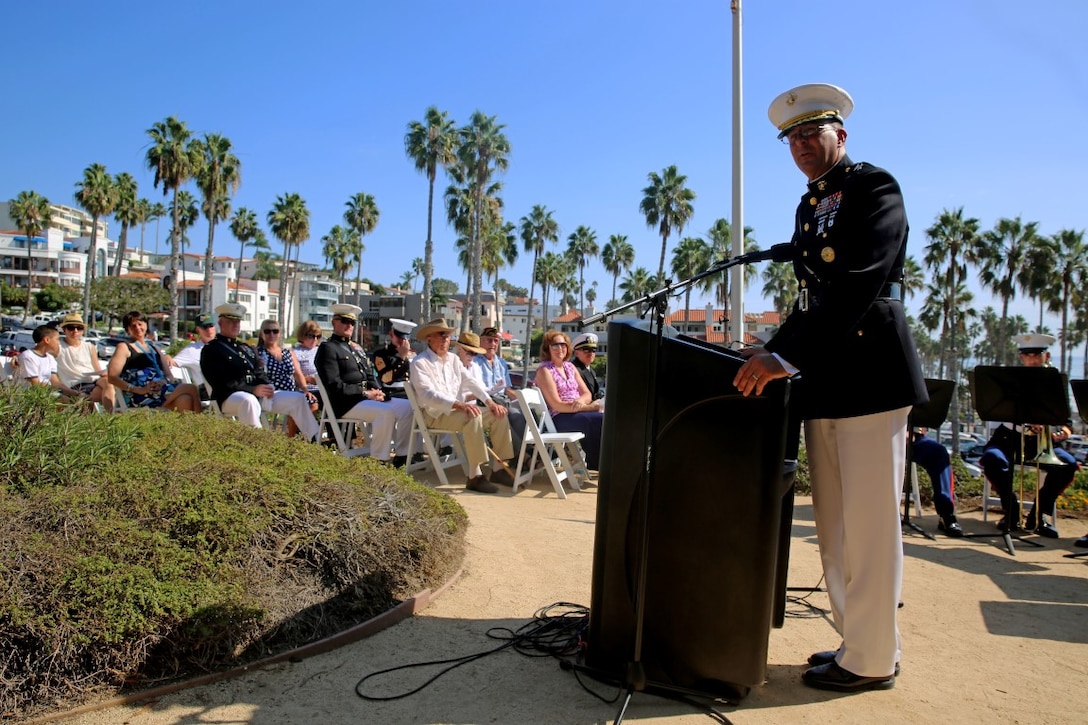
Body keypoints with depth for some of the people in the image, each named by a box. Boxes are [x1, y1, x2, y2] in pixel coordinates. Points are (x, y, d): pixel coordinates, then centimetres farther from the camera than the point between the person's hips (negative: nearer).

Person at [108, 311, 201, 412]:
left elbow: (169, 375, 21)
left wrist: (164, 381, -6)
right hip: (141, 397, -5)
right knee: (191, 389, -26)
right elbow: (112, 377, -2)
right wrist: (139, 390, -17)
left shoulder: (154, 348, 28)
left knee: (185, 399, -31)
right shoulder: (124, 347, 11)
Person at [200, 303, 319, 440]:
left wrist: (268, 386, -7)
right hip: (230, 397, -7)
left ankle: (315, 439, 0)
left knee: (298, 398, 0)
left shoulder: (247, 348, 24)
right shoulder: (211, 350, 0)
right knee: (248, 400, -42)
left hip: (260, 393, 7)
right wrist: (253, 389, -20)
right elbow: (221, 382, -12)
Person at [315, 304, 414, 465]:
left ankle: (402, 455, -3)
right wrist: (365, 393, -17)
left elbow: (370, 376, 21)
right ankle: (379, 460, -22)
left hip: (367, 398, 9)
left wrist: (376, 391, -2)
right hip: (345, 404, -9)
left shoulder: (357, 348, 23)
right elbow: (334, 385, -15)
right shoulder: (327, 348, -5)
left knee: (407, 406, -5)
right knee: (387, 412, -31)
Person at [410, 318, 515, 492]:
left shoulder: (453, 359, 16)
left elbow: (471, 382, 10)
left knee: (499, 415, -7)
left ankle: (498, 469, -4)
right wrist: (459, 404, -35)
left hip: (458, 409, 8)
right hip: (435, 413, -8)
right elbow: (428, 394, -22)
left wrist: (490, 401, -7)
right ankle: (475, 476, -32)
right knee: (473, 417, -34)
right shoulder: (420, 363, -8)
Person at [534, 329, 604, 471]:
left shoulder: (570, 366, 16)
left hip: (578, 412, 7)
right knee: (602, 420, -27)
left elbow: (587, 394, 10)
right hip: (559, 418, -7)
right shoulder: (544, 370, -5)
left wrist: (580, 401, -16)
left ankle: (594, 464, -9)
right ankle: (597, 464, -9)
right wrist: (589, 407, -16)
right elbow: (556, 405, -15)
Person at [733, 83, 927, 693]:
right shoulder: (809, 206, 20)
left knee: (868, 524, -1)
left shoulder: (874, 186, -5)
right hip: (823, 380, 8)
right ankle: (858, 640, 27)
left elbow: (857, 284, -20)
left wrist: (787, 358, -25)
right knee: (834, 527, 13)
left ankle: (873, 659, 14)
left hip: (870, 374, -8)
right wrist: (775, 349, 7)